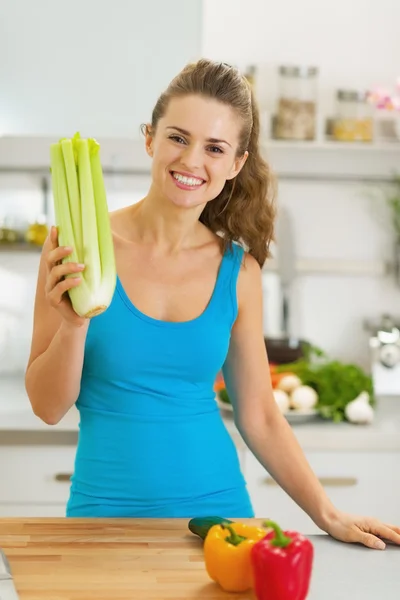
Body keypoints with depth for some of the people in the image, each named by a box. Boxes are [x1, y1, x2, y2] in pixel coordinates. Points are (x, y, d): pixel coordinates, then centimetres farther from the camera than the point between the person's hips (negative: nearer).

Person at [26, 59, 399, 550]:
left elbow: (258, 415, 5)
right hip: (107, 509, -2)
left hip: (217, 506, 2)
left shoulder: (238, 269, -2)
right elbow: (48, 407, -6)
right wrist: (74, 324, -23)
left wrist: (330, 517, 1)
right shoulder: (79, 248, -9)